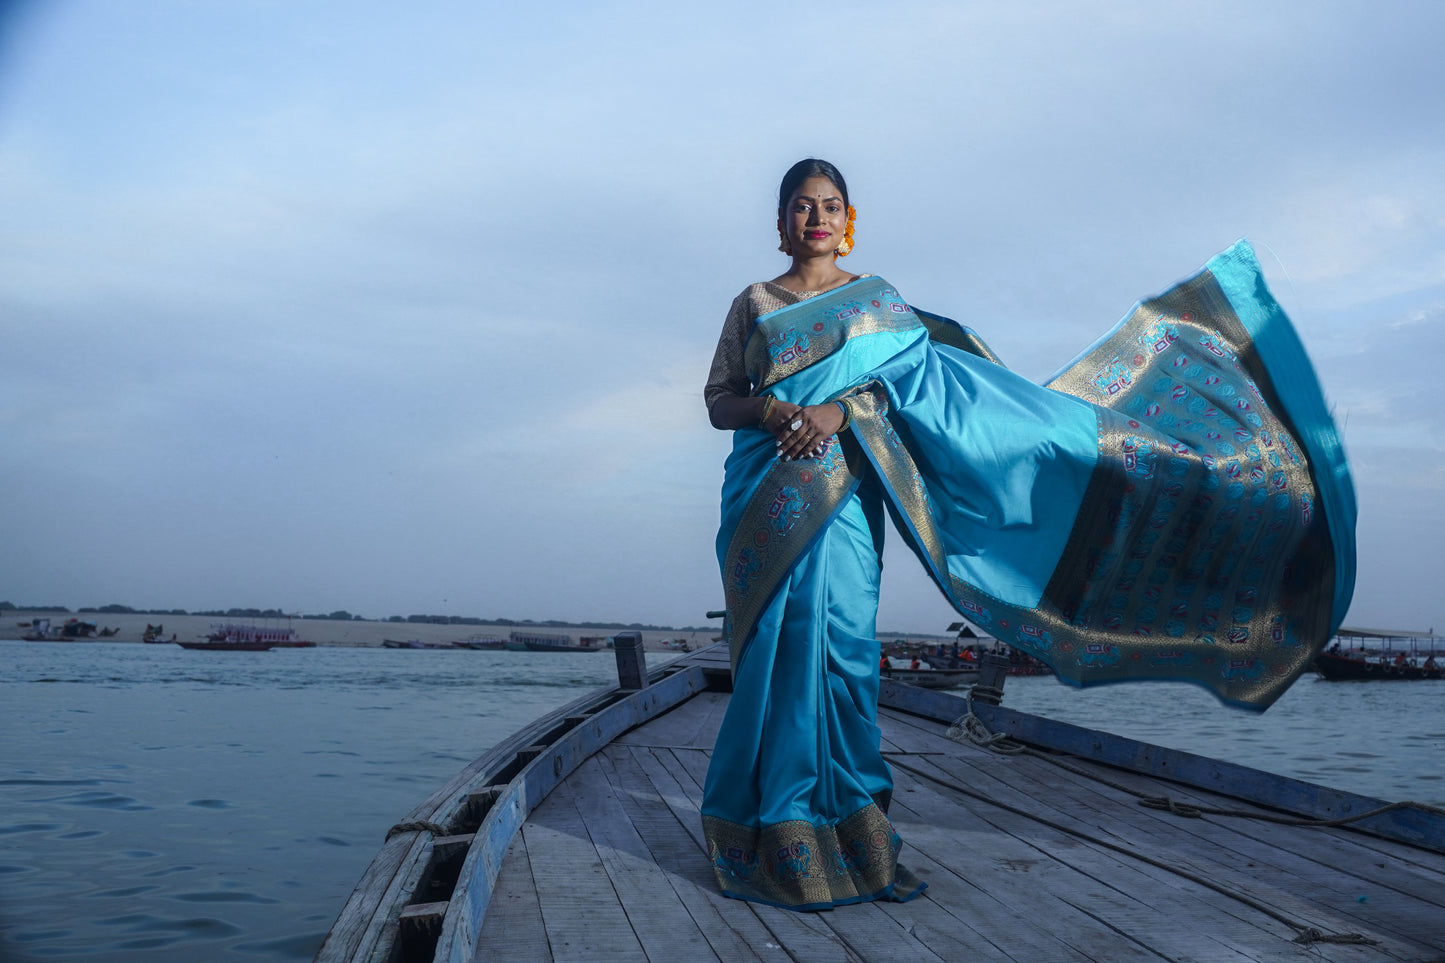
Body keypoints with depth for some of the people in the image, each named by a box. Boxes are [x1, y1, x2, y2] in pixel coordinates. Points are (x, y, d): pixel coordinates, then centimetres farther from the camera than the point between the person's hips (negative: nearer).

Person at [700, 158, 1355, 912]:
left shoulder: (874, 297, 14)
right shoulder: (753, 304, 13)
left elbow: (906, 376, -1)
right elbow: (718, 401, 7)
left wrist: (836, 410, -18)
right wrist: (774, 411, -13)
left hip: (839, 488, 1)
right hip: (769, 495, 0)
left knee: (840, 647, -3)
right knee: (787, 648, -3)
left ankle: (846, 837, 7)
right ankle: (782, 847, 7)